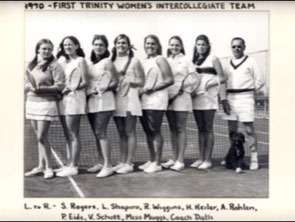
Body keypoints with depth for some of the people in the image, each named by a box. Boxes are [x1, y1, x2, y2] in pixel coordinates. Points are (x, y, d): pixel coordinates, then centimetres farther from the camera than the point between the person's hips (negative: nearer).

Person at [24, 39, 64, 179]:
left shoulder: (54, 66, -7)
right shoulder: (31, 65, 13)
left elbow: (60, 85, -13)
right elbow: (27, 82, 20)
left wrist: (41, 89, -21)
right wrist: (29, 87, -3)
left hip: (46, 103, -6)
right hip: (31, 102, 6)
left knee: (42, 137, -7)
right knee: (39, 137, 11)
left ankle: (48, 167, 7)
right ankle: (41, 166, 21)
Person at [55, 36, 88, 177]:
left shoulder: (80, 60, -1)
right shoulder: (63, 61, 18)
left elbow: (84, 82, -9)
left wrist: (71, 88, -23)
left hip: (74, 98, -7)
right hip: (63, 100, 7)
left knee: (73, 135, -6)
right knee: (68, 135, 10)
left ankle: (73, 167, -3)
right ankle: (69, 164, 17)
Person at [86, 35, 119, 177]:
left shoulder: (107, 62, -4)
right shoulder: (88, 62, 13)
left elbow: (115, 82, -8)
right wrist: (87, 91, 1)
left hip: (103, 100, -6)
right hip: (90, 101, 6)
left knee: (101, 133, -10)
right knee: (96, 133, 11)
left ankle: (108, 166, -7)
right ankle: (101, 163, 21)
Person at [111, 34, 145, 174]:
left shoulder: (134, 61, 1)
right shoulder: (112, 62, 13)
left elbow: (142, 82, -1)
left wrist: (128, 81, -14)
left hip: (130, 98, -5)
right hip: (116, 99, 5)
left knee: (129, 132, -2)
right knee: (121, 133, 9)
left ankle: (129, 163, 2)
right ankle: (122, 162, 16)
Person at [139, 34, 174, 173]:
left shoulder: (159, 59, -2)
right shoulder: (144, 62, 18)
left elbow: (170, 80, -9)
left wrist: (152, 88, -15)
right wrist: (141, 89, 0)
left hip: (156, 99, -7)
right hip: (144, 100, 7)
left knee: (155, 131, -4)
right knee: (148, 131, 10)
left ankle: (157, 163, 3)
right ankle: (152, 161, 20)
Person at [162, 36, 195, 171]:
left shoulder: (186, 60, 2)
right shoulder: (165, 61, 14)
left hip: (181, 97, -4)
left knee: (180, 129, -3)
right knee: (172, 129, 9)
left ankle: (180, 160, 1)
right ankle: (174, 159, 16)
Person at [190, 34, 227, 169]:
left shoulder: (213, 59, 1)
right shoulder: (193, 61, 15)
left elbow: (221, 78, -3)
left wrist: (223, 98, -11)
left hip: (209, 98, -5)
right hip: (196, 98, 5)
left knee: (208, 129, -2)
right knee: (200, 129, 8)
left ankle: (208, 160, 2)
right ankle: (201, 158, 14)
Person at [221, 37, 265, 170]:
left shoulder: (250, 62, 2)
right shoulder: (228, 64, 14)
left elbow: (260, 80, 1)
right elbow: (224, 82, 11)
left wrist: (249, 92, 3)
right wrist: (223, 99, 0)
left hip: (245, 98, -5)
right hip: (230, 98, 5)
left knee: (249, 129, -6)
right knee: (232, 130, 8)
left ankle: (254, 159, -1)